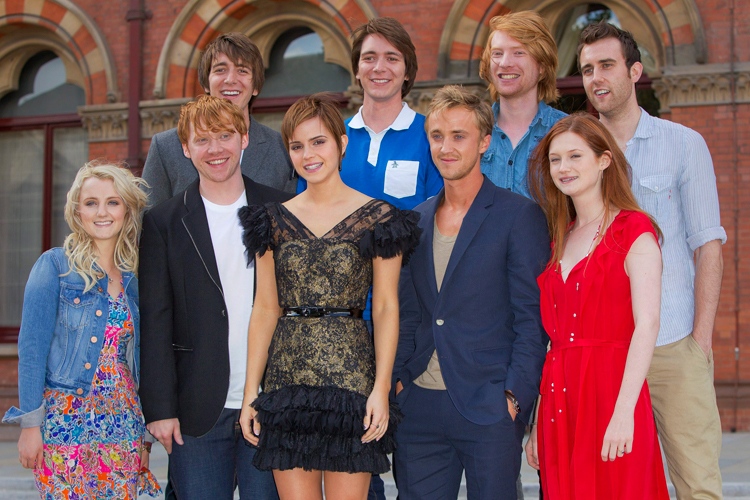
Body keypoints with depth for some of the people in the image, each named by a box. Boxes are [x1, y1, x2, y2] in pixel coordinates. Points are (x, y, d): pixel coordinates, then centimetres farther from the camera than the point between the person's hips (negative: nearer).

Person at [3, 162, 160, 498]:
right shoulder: (54, 266, -4)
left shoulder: (134, 278, 9)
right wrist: (30, 423, -12)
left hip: (123, 427, 4)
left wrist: (143, 435, 13)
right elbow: (32, 347, -7)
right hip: (66, 424, -4)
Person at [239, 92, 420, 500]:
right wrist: (251, 393, 4)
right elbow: (265, 309, 9)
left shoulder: (376, 217, 1)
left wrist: (381, 388, -11)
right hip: (287, 375, 3)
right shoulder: (275, 219, 10)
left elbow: (385, 308, -1)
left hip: (350, 373, -3)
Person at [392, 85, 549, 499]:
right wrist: (397, 379, 6)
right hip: (419, 407, 5)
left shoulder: (519, 215, -3)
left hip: (489, 411, -5)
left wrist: (515, 396, -13)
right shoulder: (417, 220, 13)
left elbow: (532, 317, -7)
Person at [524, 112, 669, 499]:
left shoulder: (633, 231, -4)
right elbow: (553, 333, 13)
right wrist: (538, 425, 9)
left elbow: (647, 324, -14)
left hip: (610, 391, -6)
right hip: (559, 398, 6)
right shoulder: (559, 239, 15)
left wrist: (624, 411, -22)